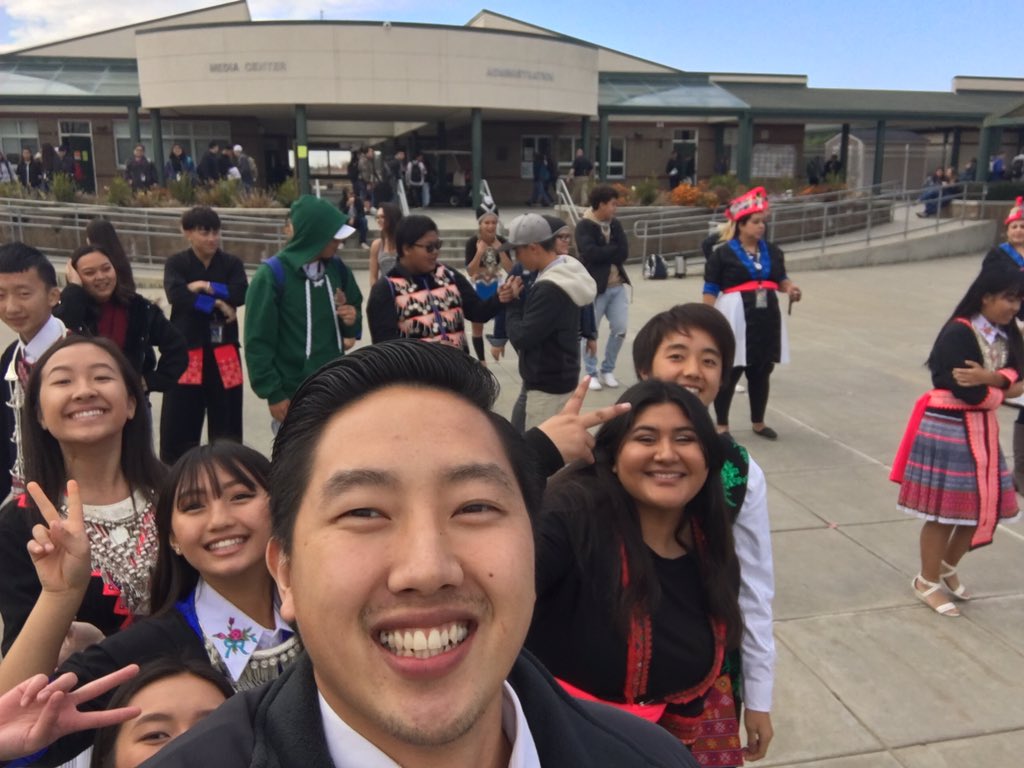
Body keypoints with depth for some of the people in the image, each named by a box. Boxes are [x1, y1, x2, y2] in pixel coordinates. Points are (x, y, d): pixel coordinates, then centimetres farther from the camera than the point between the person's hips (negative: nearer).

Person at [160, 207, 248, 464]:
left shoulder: (231, 263, 7)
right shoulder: (176, 264, 3)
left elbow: (240, 294, -11)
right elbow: (177, 295, -16)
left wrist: (207, 287, -16)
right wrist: (217, 304, -14)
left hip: (223, 355, 2)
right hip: (186, 352, -1)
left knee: (226, 426, 8)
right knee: (179, 426, 1)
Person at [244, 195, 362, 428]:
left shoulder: (337, 268, 3)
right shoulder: (273, 275, -13)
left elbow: (355, 307, 17)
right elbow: (258, 341, -11)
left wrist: (353, 320, -8)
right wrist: (273, 393, -13)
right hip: (293, 395, -5)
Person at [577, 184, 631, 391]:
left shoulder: (615, 224, 10)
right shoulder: (584, 226, -9)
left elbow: (624, 252, -1)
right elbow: (591, 253, -23)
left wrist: (604, 253, -14)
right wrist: (613, 250, -10)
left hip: (617, 285, 6)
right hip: (594, 286, -6)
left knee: (620, 329, 5)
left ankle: (608, 370, 21)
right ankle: (592, 373, 18)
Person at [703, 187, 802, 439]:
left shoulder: (773, 251, 10)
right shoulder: (723, 253, -8)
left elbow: (781, 279, 19)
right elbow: (710, 292, -8)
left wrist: (790, 288, -4)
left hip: (767, 319, 6)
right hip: (736, 319, -6)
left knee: (761, 372, 14)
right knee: (729, 373, 0)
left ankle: (758, 422, 28)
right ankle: (722, 425, 13)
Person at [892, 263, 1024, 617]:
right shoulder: (958, 333, -19)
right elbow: (969, 393, -21)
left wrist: (988, 378, -24)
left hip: (981, 428, 8)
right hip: (948, 429, -8)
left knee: (983, 506, 13)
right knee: (945, 510, 1)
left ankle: (948, 568, 35)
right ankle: (927, 582, 19)